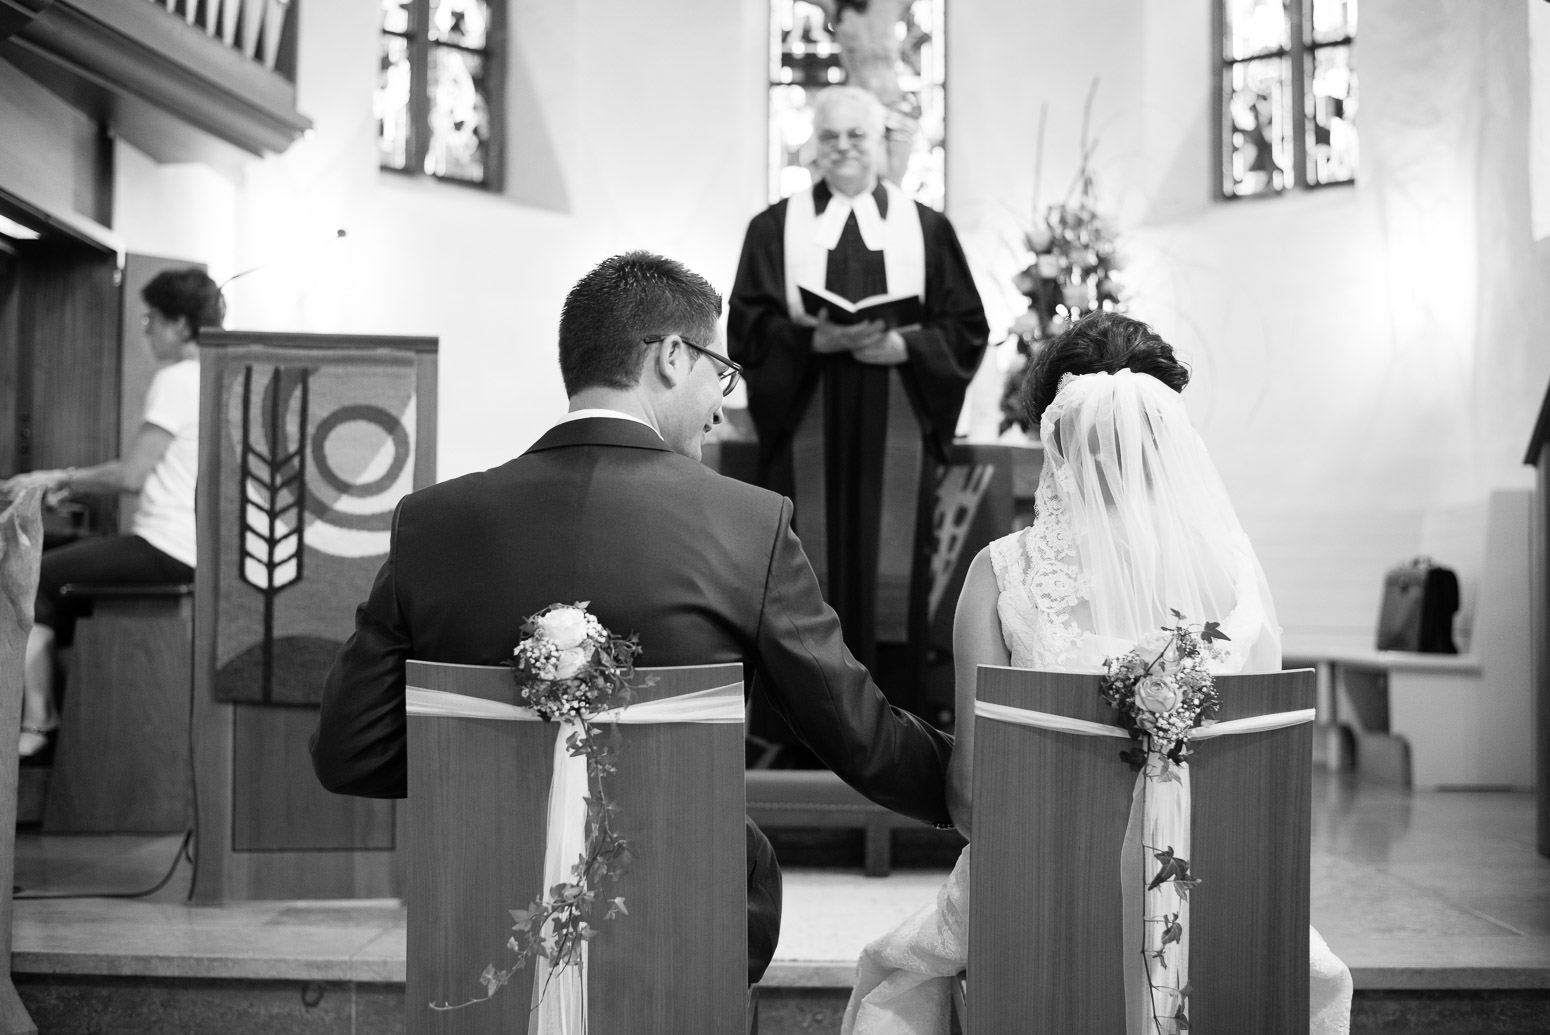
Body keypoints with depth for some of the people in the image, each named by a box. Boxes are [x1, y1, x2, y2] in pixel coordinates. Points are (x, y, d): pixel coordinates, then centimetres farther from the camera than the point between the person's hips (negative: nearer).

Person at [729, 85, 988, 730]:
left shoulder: (927, 229, 11)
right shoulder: (775, 227, 10)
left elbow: (966, 330, 6)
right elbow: (748, 327, 1)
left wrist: (901, 346, -12)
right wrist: (816, 339, -16)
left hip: (900, 430, 1)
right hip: (806, 430, 0)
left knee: (893, 572, -1)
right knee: (811, 574, -2)